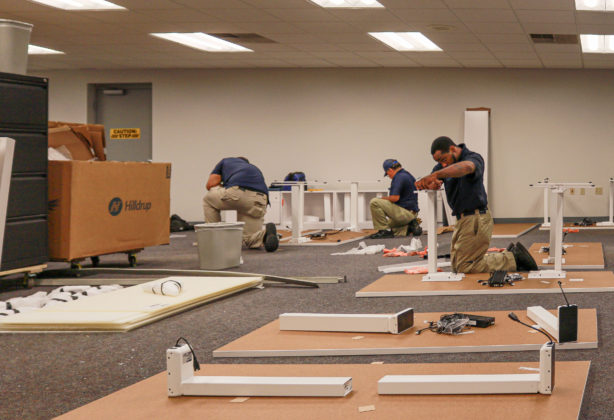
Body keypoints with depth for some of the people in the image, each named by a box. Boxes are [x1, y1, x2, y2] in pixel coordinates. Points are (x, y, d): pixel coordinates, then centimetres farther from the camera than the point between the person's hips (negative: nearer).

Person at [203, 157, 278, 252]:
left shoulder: (225, 161, 35)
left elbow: (210, 184, 21)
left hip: (236, 193, -4)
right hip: (259, 200, 4)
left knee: (208, 199, 31)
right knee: (250, 240, 21)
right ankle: (266, 233, -13)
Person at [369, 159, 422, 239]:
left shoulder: (399, 177, -16)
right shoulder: (407, 175, 16)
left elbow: (395, 198, -24)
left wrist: (384, 198, -4)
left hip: (404, 213, -10)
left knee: (374, 203, -16)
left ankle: (384, 230, -10)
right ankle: (409, 227, 9)